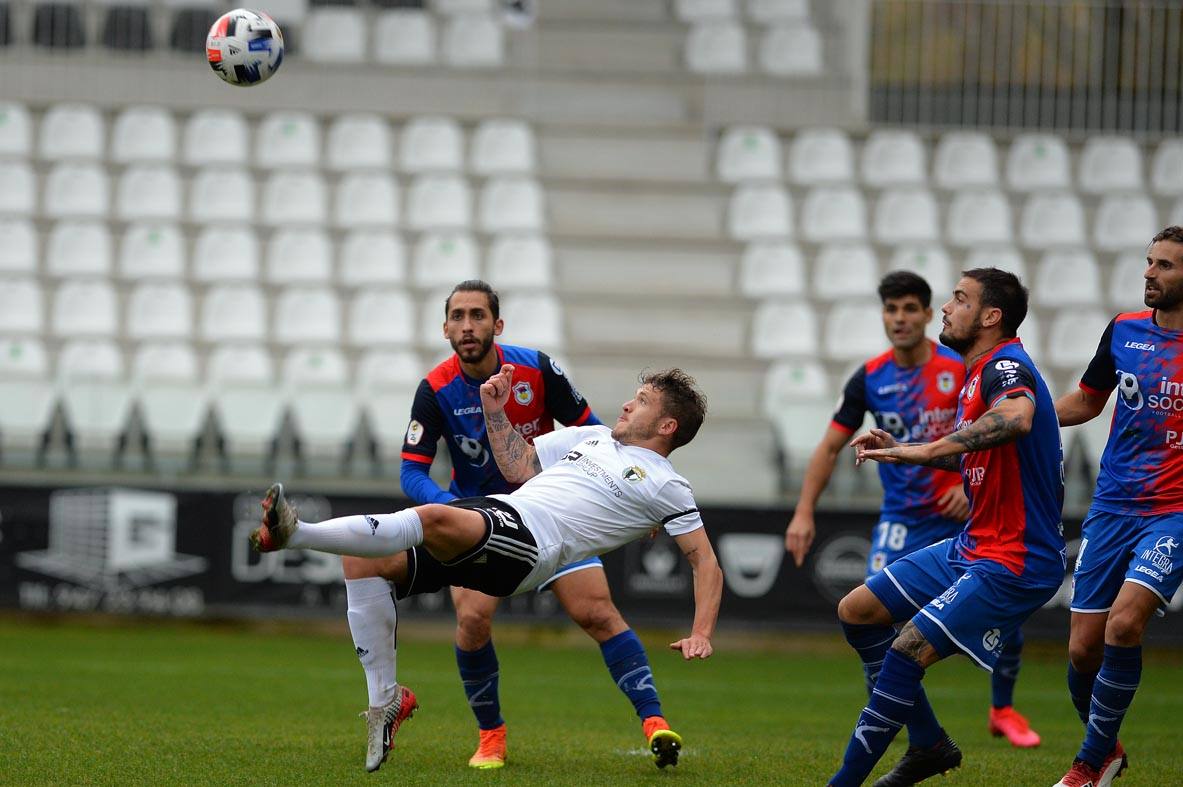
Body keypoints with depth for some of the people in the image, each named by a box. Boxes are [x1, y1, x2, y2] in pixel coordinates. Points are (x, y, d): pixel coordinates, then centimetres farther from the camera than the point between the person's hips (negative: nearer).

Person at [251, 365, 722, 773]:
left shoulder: (665, 486, 9)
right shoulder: (592, 437, 31)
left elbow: (705, 562, 6)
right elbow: (518, 466, 33)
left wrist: (701, 635, -7)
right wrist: (495, 410, 21)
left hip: (533, 543, -8)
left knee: (434, 519, -36)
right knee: (365, 565, -8)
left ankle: (293, 534, -49)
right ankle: (387, 697, -1)